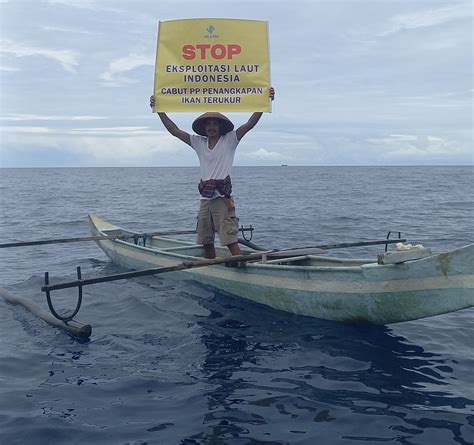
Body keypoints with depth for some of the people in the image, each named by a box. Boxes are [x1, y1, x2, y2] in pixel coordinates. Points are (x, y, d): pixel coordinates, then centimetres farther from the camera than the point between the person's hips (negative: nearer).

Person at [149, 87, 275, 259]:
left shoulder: (229, 140, 0)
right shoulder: (199, 142, 11)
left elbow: (250, 124, -9)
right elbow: (175, 131, 11)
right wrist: (159, 111, 6)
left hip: (223, 199, -5)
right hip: (205, 199, 5)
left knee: (230, 240, -11)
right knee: (206, 241, 11)